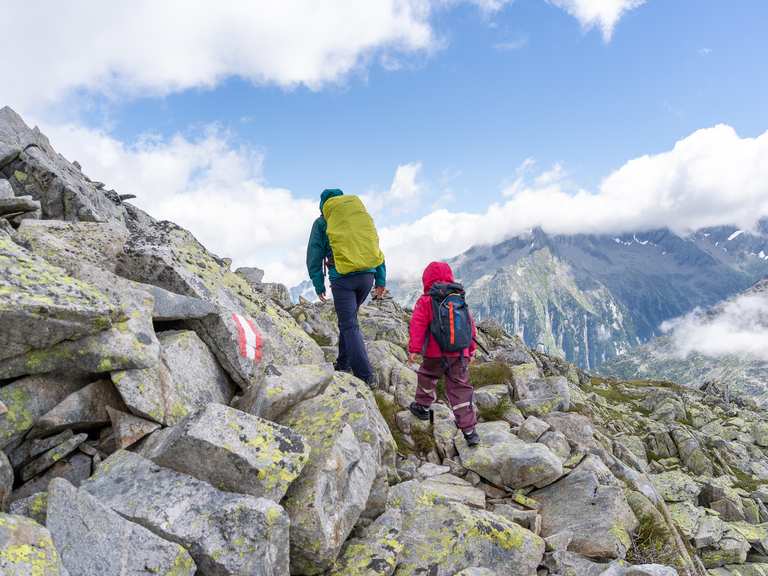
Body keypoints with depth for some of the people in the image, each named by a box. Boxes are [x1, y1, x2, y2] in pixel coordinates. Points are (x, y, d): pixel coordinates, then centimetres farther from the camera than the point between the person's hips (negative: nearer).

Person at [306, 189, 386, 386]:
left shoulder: (322, 222, 6)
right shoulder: (364, 215, 16)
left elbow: (314, 256, 5)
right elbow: (377, 247, 15)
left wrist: (318, 284, 10)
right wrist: (381, 279, 16)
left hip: (343, 278, -5)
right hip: (367, 275, 5)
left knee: (349, 326, -3)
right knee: (348, 319, 22)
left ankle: (366, 376, -10)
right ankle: (343, 364, 28)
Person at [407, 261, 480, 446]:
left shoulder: (425, 301, -1)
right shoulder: (461, 299, 13)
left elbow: (418, 325, -10)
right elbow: (471, 326, 16)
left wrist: (414, 349, -9)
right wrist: (471, 350, 24)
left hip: (435, 355, -3)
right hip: (460, 355, 3)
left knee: (427, 376, 25)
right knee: (461, 389, 6)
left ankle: (422, 406, 41)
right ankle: (469, 429, 4)